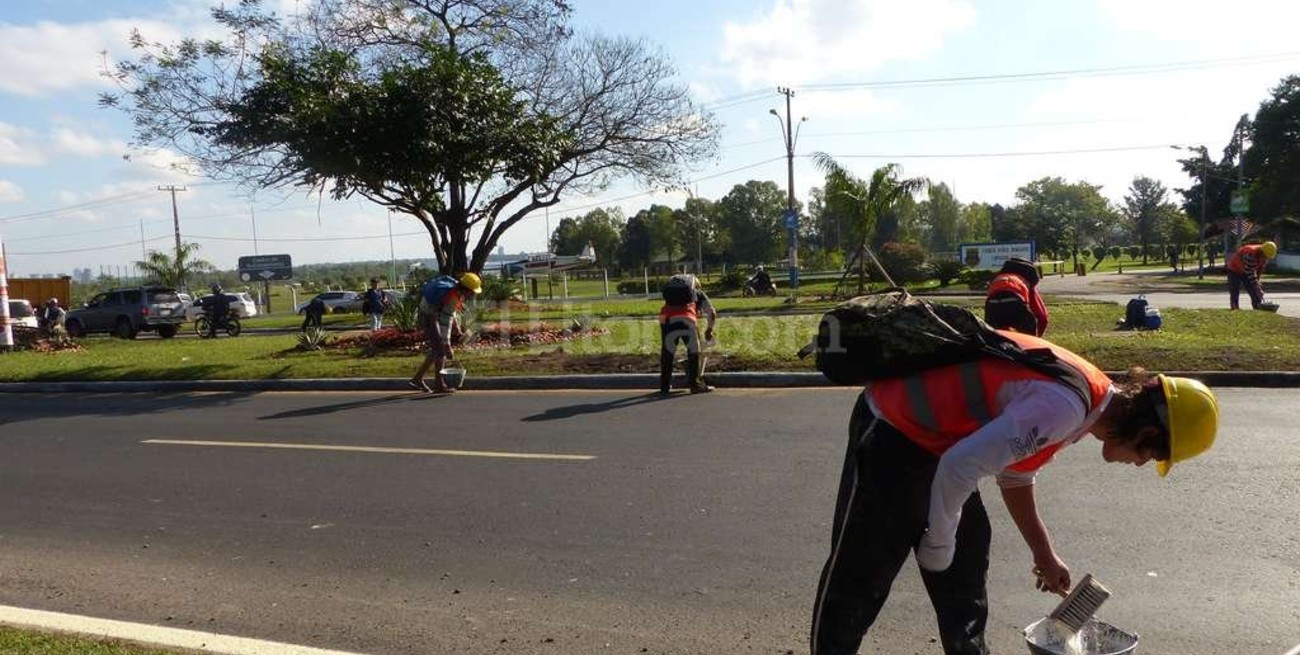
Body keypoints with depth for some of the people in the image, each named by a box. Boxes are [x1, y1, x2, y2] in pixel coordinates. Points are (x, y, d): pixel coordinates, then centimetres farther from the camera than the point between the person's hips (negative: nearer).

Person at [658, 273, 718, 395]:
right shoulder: (698, 293, 32)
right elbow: (712, 313, 33)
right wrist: (709, 330, 49)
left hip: (667, 318, 3)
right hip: (686, 318, -3)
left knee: (667, 351, 15)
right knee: (693, 351, 13)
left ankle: (665, 386, 21)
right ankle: (695, 384, 14)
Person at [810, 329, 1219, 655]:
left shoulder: (1088, 399, 8)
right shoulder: (1065, 405, -26)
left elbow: (1016, 475, 20)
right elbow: (961, 467, -30)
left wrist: (1045, 556, 26)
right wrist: (939, 542, -13)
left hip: (933, 435, 10)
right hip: (893, 433, -10)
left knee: (965, 562, 17)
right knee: (862, 571, 1)